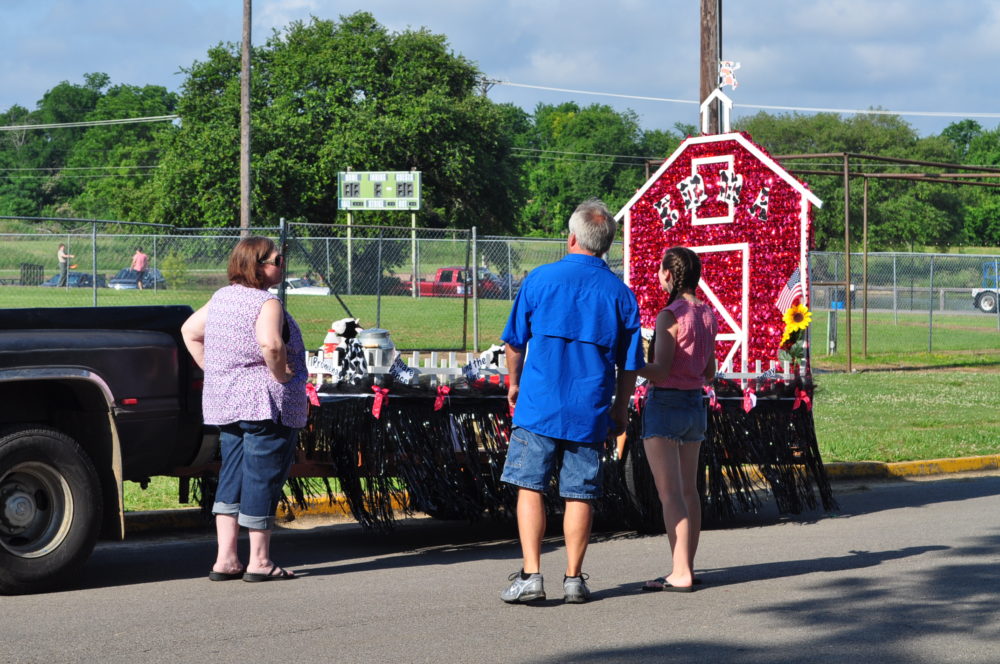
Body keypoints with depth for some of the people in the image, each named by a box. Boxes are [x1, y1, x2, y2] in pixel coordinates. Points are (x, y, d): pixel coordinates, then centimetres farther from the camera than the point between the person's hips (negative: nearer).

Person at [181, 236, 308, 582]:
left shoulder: (221, 298, 11)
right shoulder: (267, 303, -15)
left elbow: (189, 331, 21)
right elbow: (270, 343, -33)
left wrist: (213, 371, 18)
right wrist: (282, 374, -17)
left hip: (224, 402, 8)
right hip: (266, 403, -8)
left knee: (232, 476, 13)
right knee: (263, 478, 0)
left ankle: (225, 558, 12)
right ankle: (259, 561, 5)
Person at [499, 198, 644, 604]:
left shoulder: (541, 278, -2)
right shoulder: (620, 293, 2)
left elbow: (514, 342, 6)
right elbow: (629, 363, 6)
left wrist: (514, 384, 22)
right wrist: (620, 408, 19)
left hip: (539, 404, -2)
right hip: (591, 411, 2)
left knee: (530, 487, 3)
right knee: (580, 495, 7)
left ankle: (531, 575, -4)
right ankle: (574, 579, 11)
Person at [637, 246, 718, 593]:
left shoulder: (670, 316, -16)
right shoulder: (706, 315, 6)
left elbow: (659, 372, -21)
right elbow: (709, 373, 13)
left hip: (666, 405, -8)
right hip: (696, 405, 8)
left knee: (669, 493, -6)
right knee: (689, 490, 15)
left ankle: (680, 574, -9)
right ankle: (687, 567, 20)